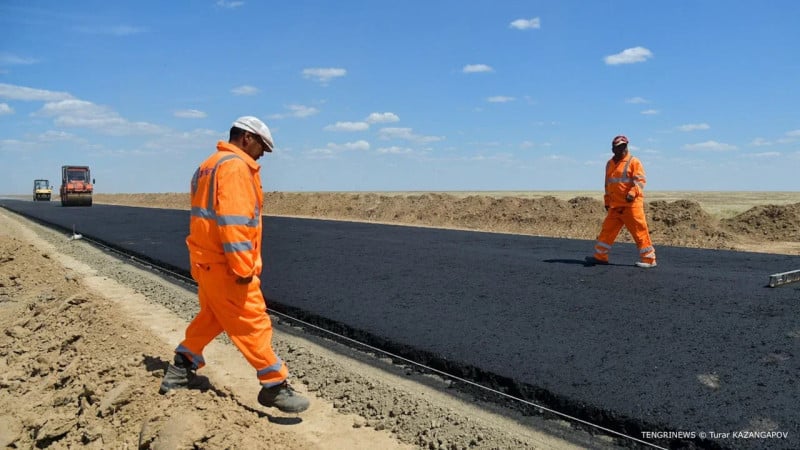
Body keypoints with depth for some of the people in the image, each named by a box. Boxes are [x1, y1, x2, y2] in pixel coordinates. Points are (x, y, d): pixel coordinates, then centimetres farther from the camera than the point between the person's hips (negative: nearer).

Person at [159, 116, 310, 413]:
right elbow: (233, 219, -25)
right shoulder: (235, 166, -15)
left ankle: (181, 370, 32)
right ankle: (274, 387, 4)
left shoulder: (209, 165, 18)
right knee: (253, 324, -4)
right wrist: (243, 267, -24)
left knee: (211, 317, 23)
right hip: (225, 265, -10)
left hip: (207, 260, 10)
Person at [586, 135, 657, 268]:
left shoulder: (633, 161, -3)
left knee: (639, 231, -4)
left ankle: (648, 259, 4)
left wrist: (632, 193, -26)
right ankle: (600, 256, 16)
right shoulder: (610, 164, 17)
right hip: (615, 206, 6)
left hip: (631, 204, -6)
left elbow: (640, 180, -11)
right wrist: (607, 201, 21)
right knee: (607, 230, 8)